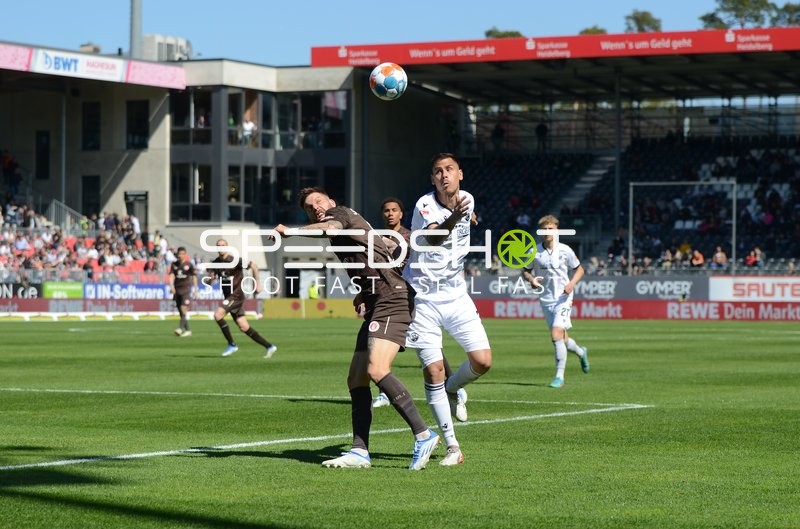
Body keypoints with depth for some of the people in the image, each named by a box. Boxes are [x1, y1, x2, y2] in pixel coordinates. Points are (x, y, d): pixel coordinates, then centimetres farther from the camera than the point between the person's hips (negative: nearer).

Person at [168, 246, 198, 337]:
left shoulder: (189, 265, 0)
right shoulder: (174, 264, 8)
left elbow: (194, 276, 4)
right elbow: (171, 275, 0)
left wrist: (195, 289, 1)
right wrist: (171, 286, -17)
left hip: (186, 289, -4)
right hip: (177, 290, 4)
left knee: (184, 309, -19)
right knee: (181, 312, 6)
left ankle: (180, 328, -26)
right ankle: (187, 330, 15)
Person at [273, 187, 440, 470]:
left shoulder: (341, 213, 2)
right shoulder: (338, 240, 27)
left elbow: (330, 226, -24)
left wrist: (288, 231, -19)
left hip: (392, 299, -10)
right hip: (377, 307, 10)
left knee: (377, 370, -24)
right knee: (356, 379, 6)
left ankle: (423, 435, -23)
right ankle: (360, 452, 6)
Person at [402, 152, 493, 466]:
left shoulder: (467, 200, 1)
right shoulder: (425, 205, -18)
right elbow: (433, 237, -40)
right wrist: (454, 218, -57)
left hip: (456, 296, 5)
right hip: (423, 299, -5)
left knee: (482, 361, -9)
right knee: (433, 371, -8)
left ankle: (451, 391, 25)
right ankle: (452, 447, 2)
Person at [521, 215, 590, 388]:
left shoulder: (565, 250, -5)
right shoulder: (535, 252, -1)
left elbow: (579, 270, 7)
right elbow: (525, 271, 11)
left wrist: (572, 283, -11)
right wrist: (531, 279, -12)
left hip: (563, 298, -3)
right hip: (546, 299, 3)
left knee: (556, 334, -19)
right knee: (561, 338, 11)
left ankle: (559, 376, -14)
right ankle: (581, 352, 44)